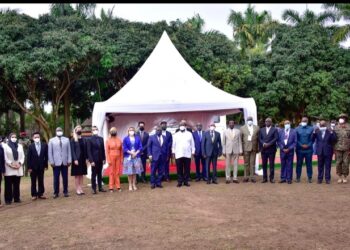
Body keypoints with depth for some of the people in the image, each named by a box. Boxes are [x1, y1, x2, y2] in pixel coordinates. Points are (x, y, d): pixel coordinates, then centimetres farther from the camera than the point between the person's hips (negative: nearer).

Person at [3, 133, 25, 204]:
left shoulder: (20, 146, 13)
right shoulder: (6, 146, 1)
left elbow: (22, 156, 8)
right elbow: (5, 157, -5)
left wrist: (19, 163, -7)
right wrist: (11, 164, -14)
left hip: (18, 168, 3)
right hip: (9, 169, -3)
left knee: (17, 184, 6)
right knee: (8, 185, -1)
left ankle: (17, 198, 11)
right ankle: (8, 199, 2)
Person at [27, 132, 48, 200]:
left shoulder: (44, 145, 1)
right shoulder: (30, 146, -3)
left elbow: (46, 156, 3)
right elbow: (28, 157, -3)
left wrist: (46, 165, 0)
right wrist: (29, 167, -7)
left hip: (41, 167, 1)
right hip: (33, 167, -1)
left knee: (41, 181, 8)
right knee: (33, 182, 7)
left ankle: (40, 194, 17)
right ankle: (34, 195, 14)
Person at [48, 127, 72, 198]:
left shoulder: (66, 140, 9)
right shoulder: (51, 140, 5)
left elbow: (69, 151, 7)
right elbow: (50, 152, 2)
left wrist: (69, 160, 0)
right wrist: (51, 162, -5)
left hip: (65, 162, 2)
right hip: (56, 163, -2)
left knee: (65, 178, 6)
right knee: (56, 179, 2)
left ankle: (65, 192, 14)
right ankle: (56, 193, 10)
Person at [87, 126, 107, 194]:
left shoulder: (101, 139, 10)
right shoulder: (90, 140, -5)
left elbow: (103, 149, 11)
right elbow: (89, 151, -9)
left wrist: (104, 158, 6)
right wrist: (91, 161, -15)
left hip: (100, 160, 5)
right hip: (94, 160, -5)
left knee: (100, 174, 11)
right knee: (94, 174, 2)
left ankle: (100, 187, 18)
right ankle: (94, 189, 8)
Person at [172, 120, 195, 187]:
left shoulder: (189, 134, 7)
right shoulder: (176, 135, 8)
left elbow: (192, 144, 7)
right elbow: (173, 144, 7)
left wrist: (193, 152, 2)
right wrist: (173, 152, 2)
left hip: (187, 154, 0)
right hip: (178, 154, 0)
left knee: (187, 169, 3)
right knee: (179, 169, 1)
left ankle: (186, 181, 12)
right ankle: (180, 182, 7)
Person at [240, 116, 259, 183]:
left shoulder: (257, 128, 8)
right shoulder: (242, 128, 2)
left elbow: (258, 138, 8)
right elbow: (240, 139, 1)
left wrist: (258, 148, 4)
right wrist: (241, 149, -4)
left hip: (254, 148, 1)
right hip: (246, 148, -1)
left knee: (253, 163, 3)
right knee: (246, 163, 4)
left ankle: (252, 177, 9)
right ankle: (246, 177, 10)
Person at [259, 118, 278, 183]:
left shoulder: (274, 129, 4)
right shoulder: (262, 129, 14)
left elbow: (276, 138, -7)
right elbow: (260, 138, 7)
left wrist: (268, 144, -16)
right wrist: (263, 143, -11)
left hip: (271, 149, -3)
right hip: (263, 149, 3)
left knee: (271, 164, 0)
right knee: (264, 164, 4)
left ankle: (271, 178, 6)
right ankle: (264, 178, 9)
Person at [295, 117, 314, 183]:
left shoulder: (311, 128, 4)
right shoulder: (297, 129, 7)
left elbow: (313, 138, 2)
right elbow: (296, 139, 3)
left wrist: (308, 145, -10)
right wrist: (301, 145, -9)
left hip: (308, 149, 0)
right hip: (300, 149, 1)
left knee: (309, 164, 4)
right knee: (299, 164, 4)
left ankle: (310, 178, 11)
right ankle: (298, 177, 11)